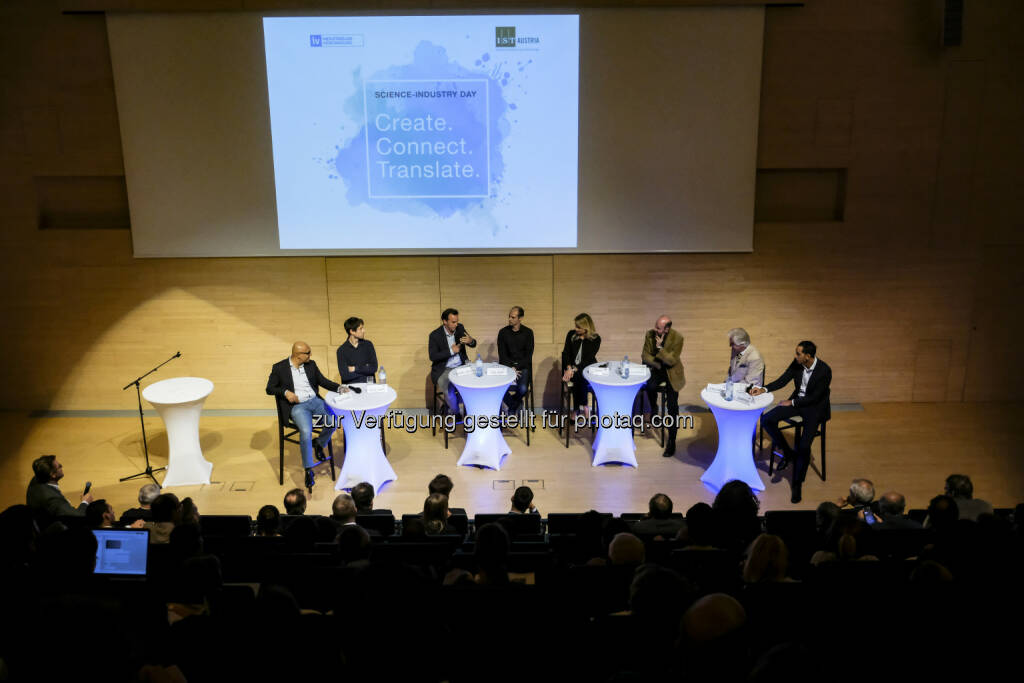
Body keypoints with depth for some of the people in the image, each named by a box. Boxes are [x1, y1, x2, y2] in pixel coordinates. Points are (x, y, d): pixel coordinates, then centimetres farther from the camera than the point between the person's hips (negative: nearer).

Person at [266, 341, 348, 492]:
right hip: (296, 406, -4)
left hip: (315, 401, 4)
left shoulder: (311, 364, 13)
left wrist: (339, 388, 1)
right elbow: (269, 389, 5)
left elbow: (323, 381, 17)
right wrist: (285, 392, -12)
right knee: (306, 431, -31)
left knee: (333, 422, -23)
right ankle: (308, 471, -18)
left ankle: (319, 443, 8)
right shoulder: (279, 368, 1)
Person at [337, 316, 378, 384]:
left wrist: (355, 368, -7)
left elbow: (374, 368, -1)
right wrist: (365, 369, -4)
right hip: (350, 387, -1)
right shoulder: (342, 350, -1)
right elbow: (345, 376, -10)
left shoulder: (368, 345, 7)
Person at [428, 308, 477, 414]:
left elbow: (473, 344, 6)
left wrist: (471, 341, -19)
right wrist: (451, 351, -18)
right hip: (444, 369, -4)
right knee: (448, 387, -31)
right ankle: (456, 413, -6)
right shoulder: (435, 335, -10)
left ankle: (448, 405, -2)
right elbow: (432, 356, -14)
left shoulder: (460, 328, 2)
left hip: (461, 366, 4)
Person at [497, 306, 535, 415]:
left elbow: (529, 355, -2)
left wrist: (516, 367, -14)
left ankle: (512, 409, 6)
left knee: (522, 389, -28)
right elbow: (502, 354, 1)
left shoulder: (528, 332, 1)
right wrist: (511, 368, -14)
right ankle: (517, 406, 5)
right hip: (507, 365, 1)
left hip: (523, 366, -1)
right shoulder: (503, 332, 4)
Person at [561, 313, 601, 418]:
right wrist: (569, 368, -13)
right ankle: (584, 407, -20)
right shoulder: (571, 334, 6)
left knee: (579, 376, -35)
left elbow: (589, 358, -9)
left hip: (587, 367, -2)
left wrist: (575, 369, -20)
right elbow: (566, 352, 4)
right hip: (572, 367, 2)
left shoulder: (596, 339, -3)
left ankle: (577, 410, -23)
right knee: (578, 378, -32)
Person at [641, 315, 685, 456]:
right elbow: (645, 355, 0)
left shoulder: (677, 338, -16)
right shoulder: (650, 334, -6)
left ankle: (671, 442, -3)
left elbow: (672, 361, -17)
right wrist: (659, 365, -15)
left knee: (672, 406, -12)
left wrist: (660, 348, -27)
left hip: (671, 372, -3)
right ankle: (654, 410, -1)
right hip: (655, 369, 3)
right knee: (650, 385, -32)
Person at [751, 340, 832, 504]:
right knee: (767, 420, -15)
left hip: (815, 407, -6)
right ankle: (788, 453, 4)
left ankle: (797, 484, -2)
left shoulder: (824, 370, -22)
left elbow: (815, 397, -18)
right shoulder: (796, 364, -6)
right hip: (796, 401, 6)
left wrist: (792, 402, -14)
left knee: (804, 446, -20)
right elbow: (782, 381, 4)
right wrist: (763, 389, -10)